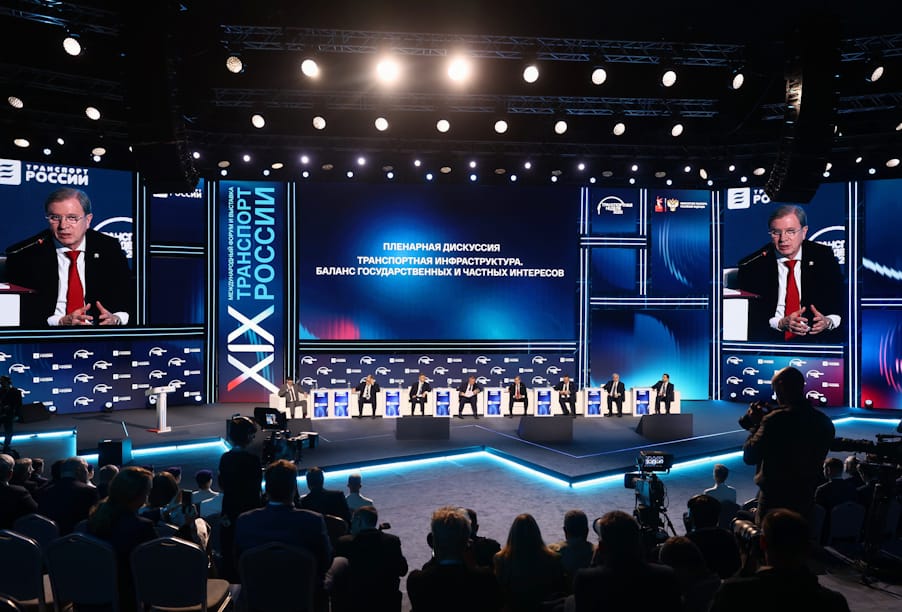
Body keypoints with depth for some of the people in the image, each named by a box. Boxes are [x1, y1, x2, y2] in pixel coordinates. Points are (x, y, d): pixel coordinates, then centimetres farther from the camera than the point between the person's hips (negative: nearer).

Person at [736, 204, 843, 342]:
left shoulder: (824, 257, 7)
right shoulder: (751, 266, -1)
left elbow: (841, 300, 8)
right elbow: (748, 315, -4)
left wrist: (829, 321, -14)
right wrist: (780, 323, -20)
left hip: (816, 336, 1)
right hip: (770, 338, -1)